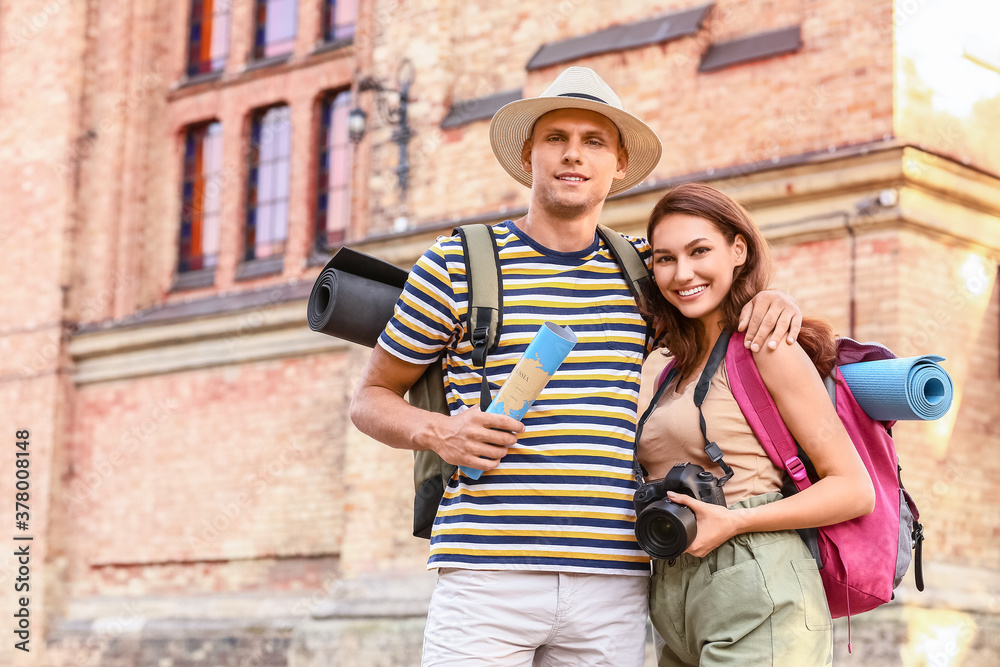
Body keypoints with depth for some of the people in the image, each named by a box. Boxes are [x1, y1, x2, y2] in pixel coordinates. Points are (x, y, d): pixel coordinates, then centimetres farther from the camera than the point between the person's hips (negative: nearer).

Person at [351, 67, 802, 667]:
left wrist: (771, 301, 10)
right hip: (487, 578, -3)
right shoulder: (456, 263, 6)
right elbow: (372, 397, 13)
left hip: (613, 587, 3)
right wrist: (436, 431, -8)